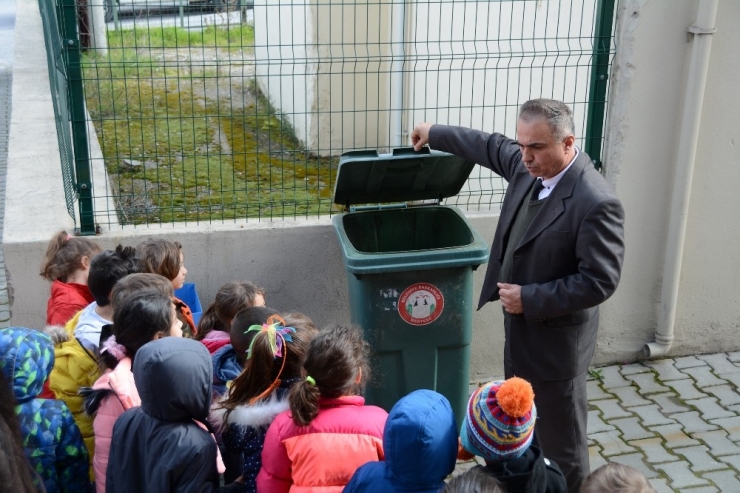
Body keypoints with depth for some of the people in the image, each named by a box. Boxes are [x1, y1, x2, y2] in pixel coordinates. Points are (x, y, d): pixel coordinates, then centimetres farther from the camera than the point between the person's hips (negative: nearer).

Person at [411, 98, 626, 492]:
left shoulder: (597, 204, -28)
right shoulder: (527, 166, -5)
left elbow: (599, 281, -26)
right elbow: (489, 146, 16)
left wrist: (530, 299, -23)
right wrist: (435, 134, 27)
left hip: (555, 338, -9)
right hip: (520, 328, 9)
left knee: (560, 439, 8)